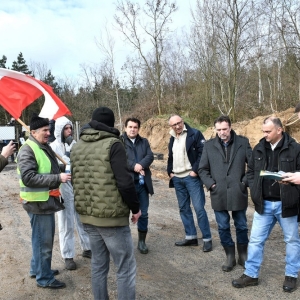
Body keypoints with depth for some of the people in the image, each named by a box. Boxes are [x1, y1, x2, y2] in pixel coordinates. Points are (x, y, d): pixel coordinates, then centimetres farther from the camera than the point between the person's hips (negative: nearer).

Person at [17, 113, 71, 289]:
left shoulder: (45, 147, 14)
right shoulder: (27, 150, -16)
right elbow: (28, 177, -26)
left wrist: (61, 174, 7)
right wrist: (58, 178, -27)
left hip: (47, 200, 10)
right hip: (38, 202, -10)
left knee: (45, 238, 21)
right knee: (43, 241, 1)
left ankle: (38, 269, 37)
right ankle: (44, 278, 15)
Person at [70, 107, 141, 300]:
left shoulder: (77, 146, 8)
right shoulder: (113, 144, -13)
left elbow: (75, 181, 14)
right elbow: (124, 182, -19)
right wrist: (135, 207, -6)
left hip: (87, 215, 7)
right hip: (111, 217, -7)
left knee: (98, 264, 19)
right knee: (126, 268, 4)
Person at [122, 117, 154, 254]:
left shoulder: (144, 141, 13)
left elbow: (150, 156, -1)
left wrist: (140, 165, -18)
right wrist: (134, 166, -20)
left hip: (142, 183, 4)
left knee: (144, 214, 10)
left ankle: (142, 241, 24)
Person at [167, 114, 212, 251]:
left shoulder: (195, 134, -6)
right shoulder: (172, 139, 15)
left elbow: (203, 153, -13)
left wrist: (195, 170, -17)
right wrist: (170, 172, 10)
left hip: (191, 177, -7)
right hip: (177, 178, 7)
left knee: (199, 208, -7)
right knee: (184, 208, 11)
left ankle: (207, 239, 4)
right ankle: (191, 237, 22)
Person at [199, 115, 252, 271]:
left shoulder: (243, 142, 0)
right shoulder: (209, 145, 2)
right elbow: (202, 169, 5)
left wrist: (245, 182, -4)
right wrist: (210, 184, -6)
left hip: (238, 194, 0)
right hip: (218, 195, 1)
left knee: (241, 226, 13)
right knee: (223, 227, 10)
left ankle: (243, 255, 32)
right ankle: (230, 256, 27)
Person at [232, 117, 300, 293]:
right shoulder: (259, 149, 4)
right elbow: (251, 171, 13)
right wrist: (254, 189, 2)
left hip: (286, 204, -3)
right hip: (264, 203, 4)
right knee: (256, 239, 7)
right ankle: (251, 274, 20)